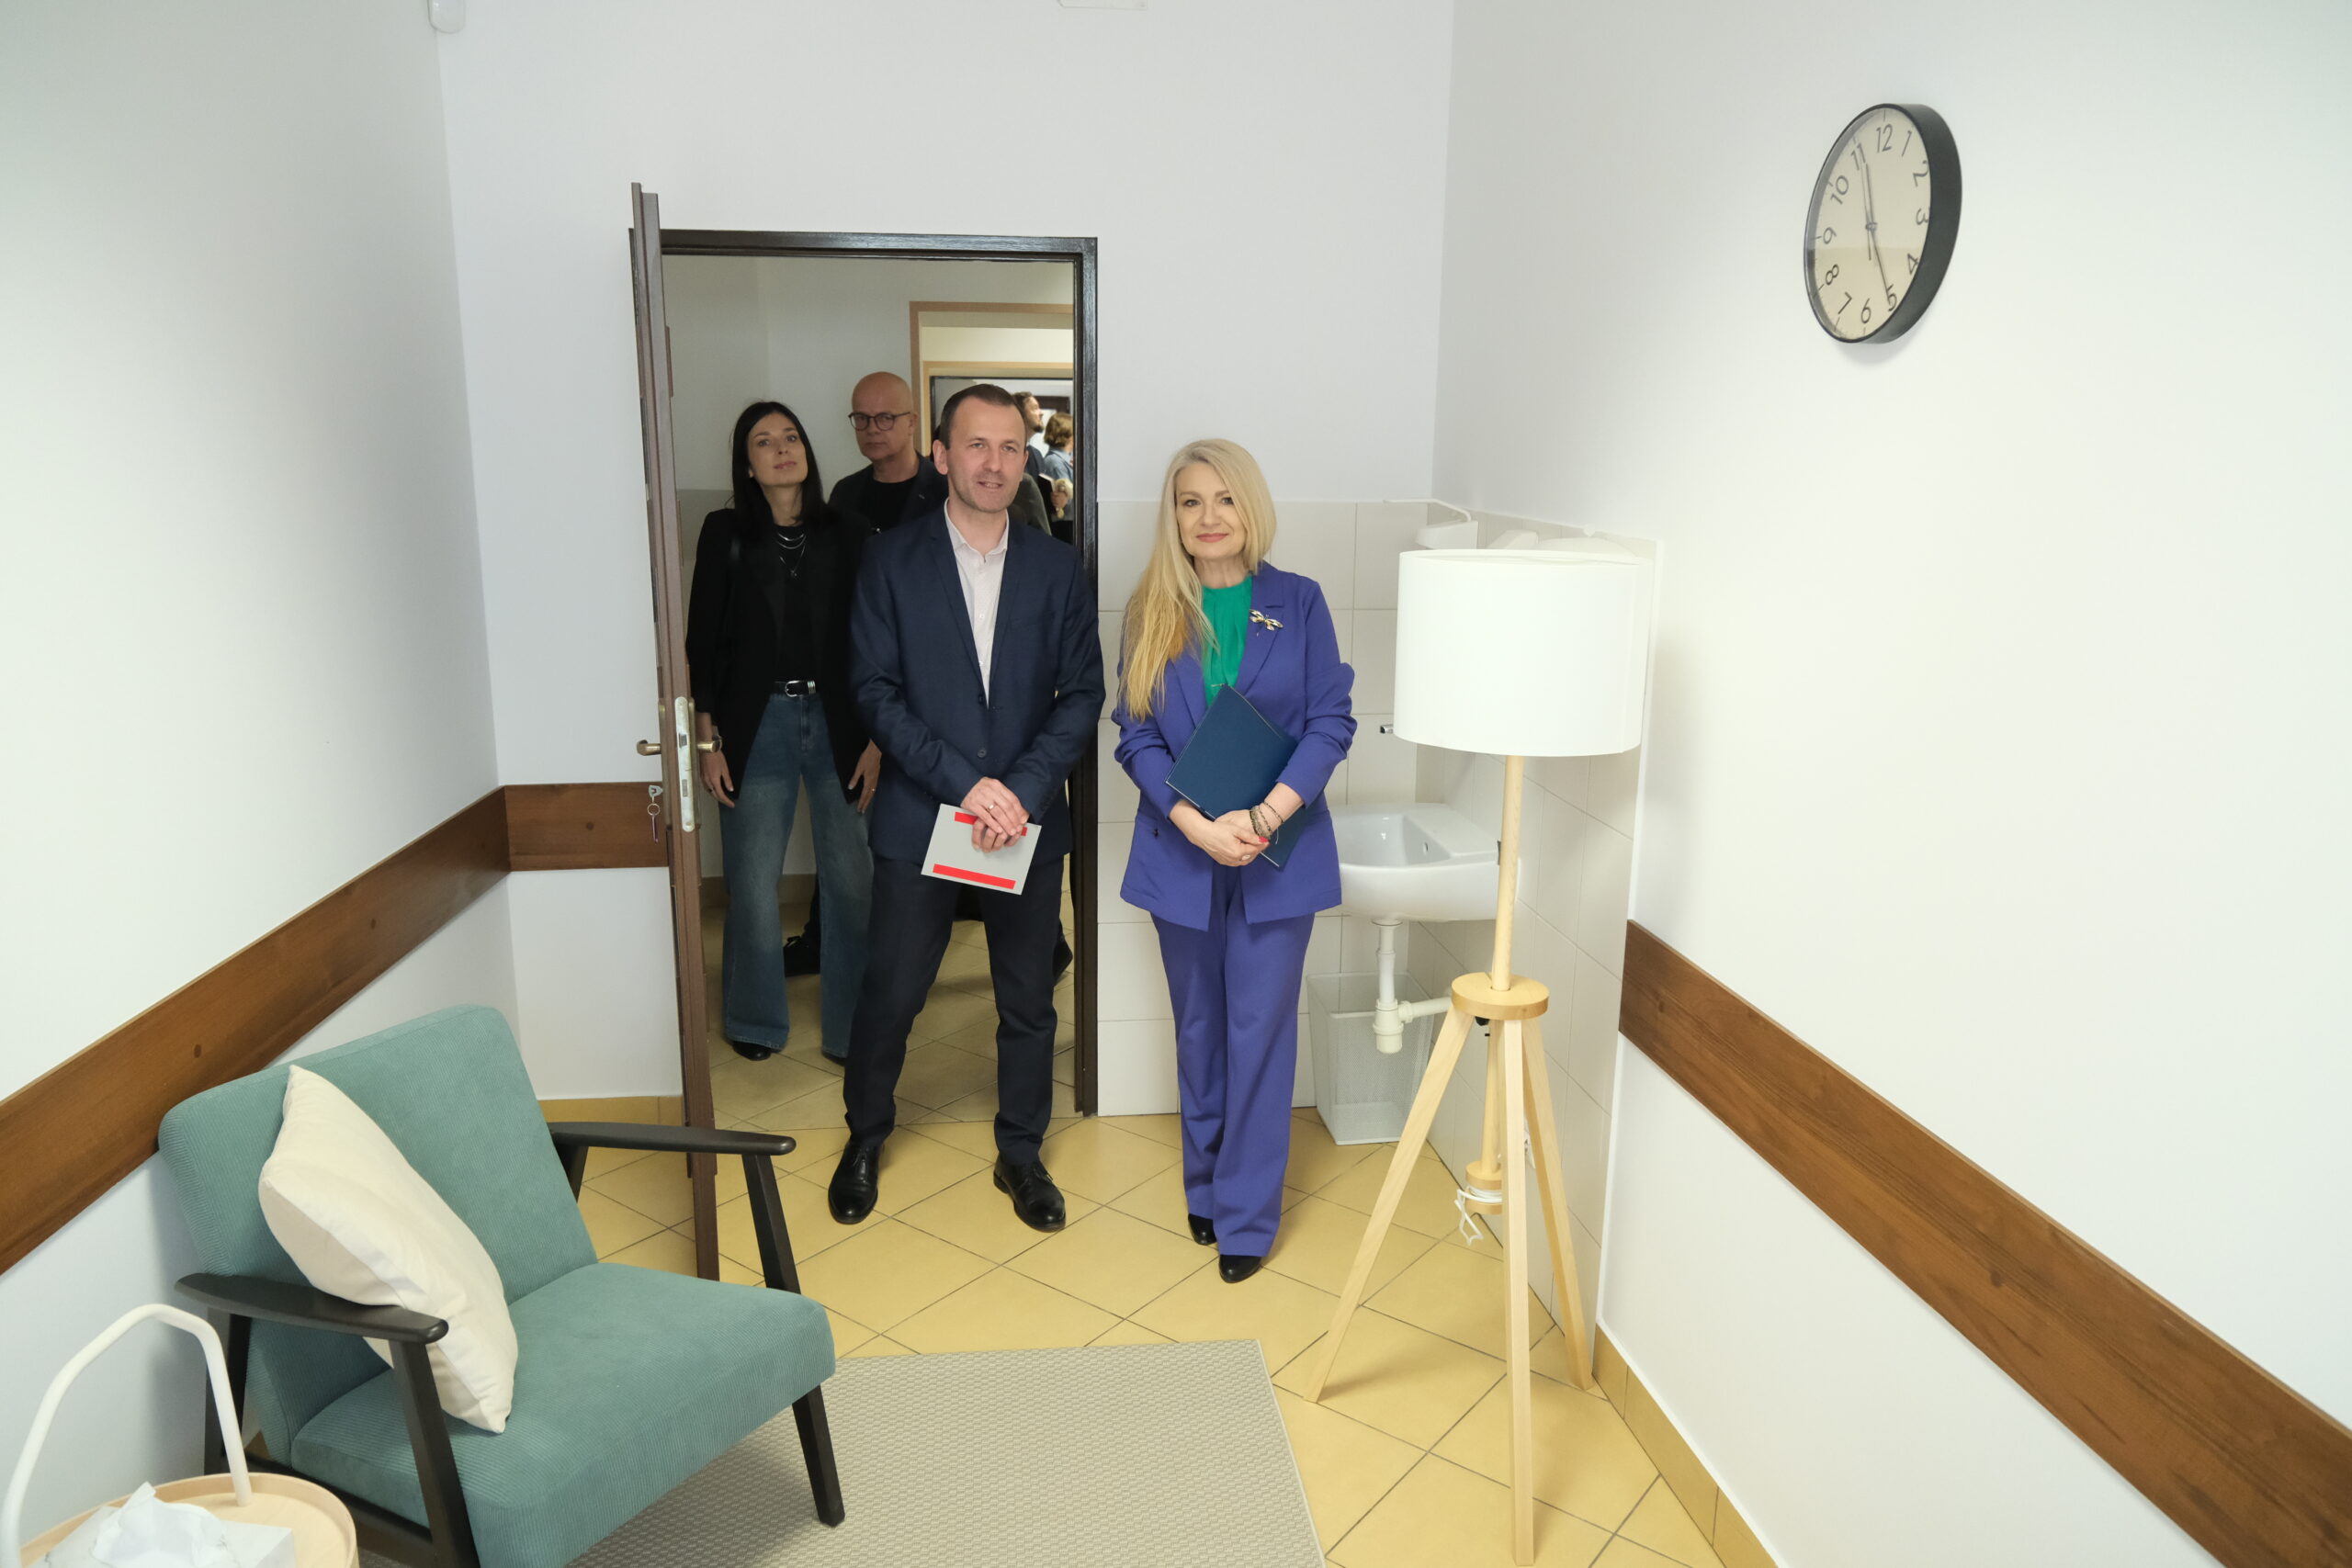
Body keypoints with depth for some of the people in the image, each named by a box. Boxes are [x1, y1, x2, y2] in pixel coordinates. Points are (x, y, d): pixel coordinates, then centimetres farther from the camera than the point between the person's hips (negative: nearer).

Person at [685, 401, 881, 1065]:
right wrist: (709, 742, -1)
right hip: (756, 725, -1)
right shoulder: (726, 534, 2)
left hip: (838, 722, 1)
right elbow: (702, 642, 3)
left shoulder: (848, 535, 4)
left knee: (853, 883, 0)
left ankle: (853, 1029, 16)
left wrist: (874, 740, 0)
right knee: (753, 883, 3)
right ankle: (756, 1023, 24)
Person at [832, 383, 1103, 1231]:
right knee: (890, 993, 9)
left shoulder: (1057, 567, 3)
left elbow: (1082, 692, 0)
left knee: (1028, 1001, 11)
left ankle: (1021, 1152, 30)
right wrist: (964, 782, -17)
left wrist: (1024, 787, -14)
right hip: (918, 815, -1)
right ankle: (865, 1137, 34)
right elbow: (875, 690, -7)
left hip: (1028, 816, 2)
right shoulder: (891, 559, -2)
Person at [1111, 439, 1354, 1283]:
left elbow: (1332, 722, -5)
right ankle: (1204, 1188, 33)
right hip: (1182, 850, 2)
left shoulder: (1298, 603, -1)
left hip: (1278, 853, -2)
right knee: (1198, 1028, 15)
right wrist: (1199, 825, -16)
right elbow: (1135, 733, -2)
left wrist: (1266, 816, -18)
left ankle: (1247, 1216, 16)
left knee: (1260, 1032, 2)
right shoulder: (1152, 611, 2)